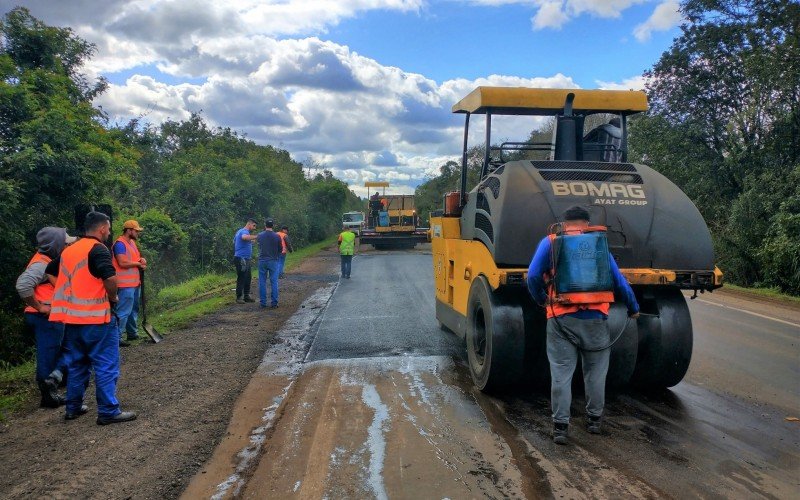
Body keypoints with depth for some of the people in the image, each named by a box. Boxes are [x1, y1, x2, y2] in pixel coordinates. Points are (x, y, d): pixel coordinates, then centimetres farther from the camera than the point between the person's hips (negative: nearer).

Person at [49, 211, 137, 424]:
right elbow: (110, 278, -23)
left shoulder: (68, 250, 14)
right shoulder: (98, 249, -11)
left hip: (71, 317, 8)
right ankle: (108, 411, 2)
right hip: (95, 318, -8)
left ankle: (73, 407, 25)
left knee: (77, 364, 19)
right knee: (106, 365, -1)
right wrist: (113, 297, -5)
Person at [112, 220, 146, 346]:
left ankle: (131, 333, 31)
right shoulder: (120, 244, -15)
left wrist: (142, 260, 0)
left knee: (133, 309, 19)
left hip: (134, 283, 10)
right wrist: (138, 263, -10)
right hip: (125, 284, -10)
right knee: (123, 312, -10)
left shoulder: (132, 242, 15)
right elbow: (122, 263, -24)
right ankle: (117, 337, -6)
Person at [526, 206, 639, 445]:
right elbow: (619, 282, 9)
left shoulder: (550, 243, 4)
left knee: (561, 374, 5)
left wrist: (542, 301, 10)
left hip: (561, 318, -1)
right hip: (594, 318, 1)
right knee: (595, 372, 17)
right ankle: (594, 419, 29)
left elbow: (533, 276, -7)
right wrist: (633, 309, 23)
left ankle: (560, 425, 5)